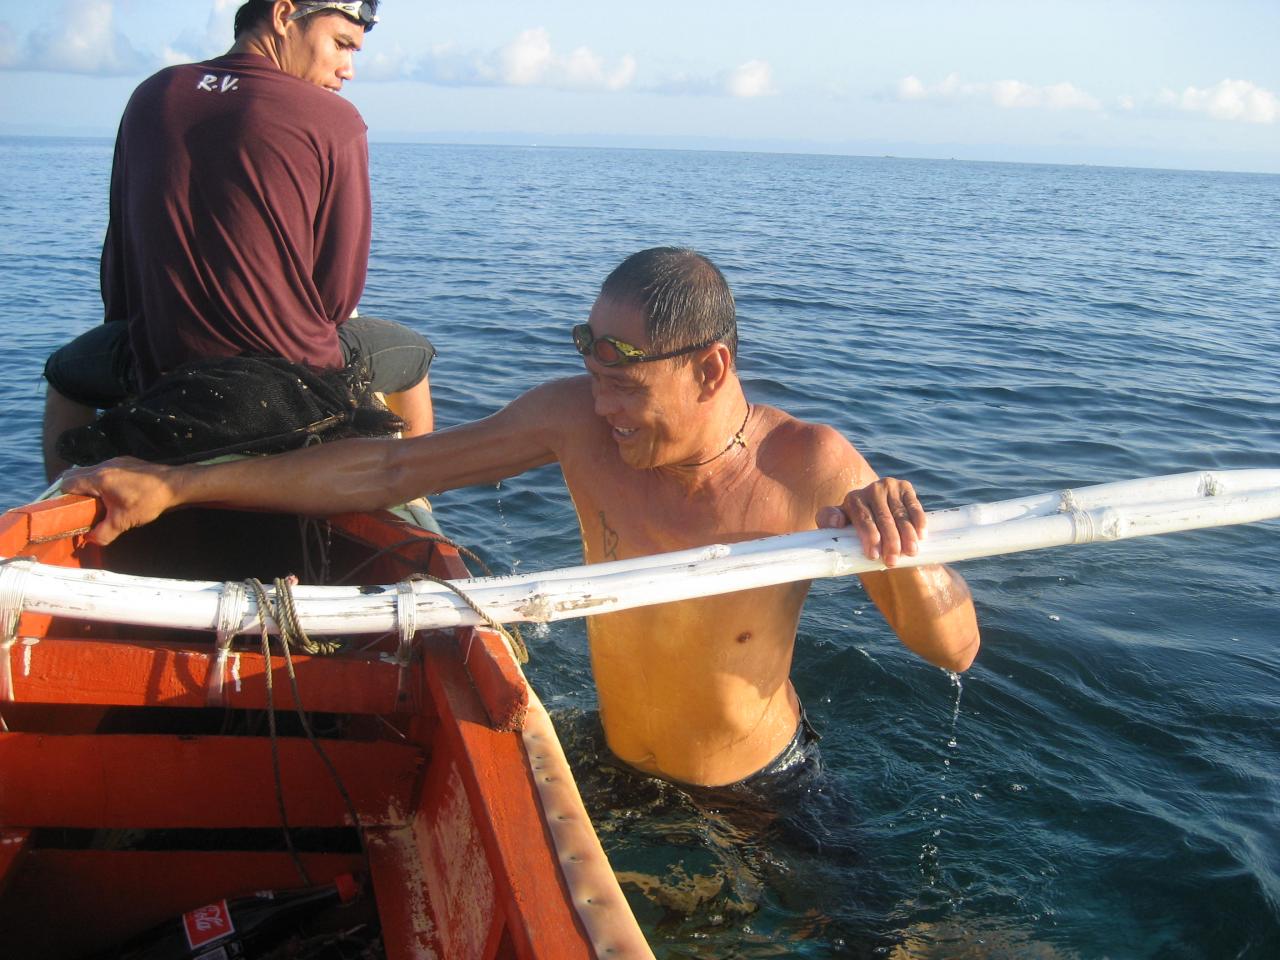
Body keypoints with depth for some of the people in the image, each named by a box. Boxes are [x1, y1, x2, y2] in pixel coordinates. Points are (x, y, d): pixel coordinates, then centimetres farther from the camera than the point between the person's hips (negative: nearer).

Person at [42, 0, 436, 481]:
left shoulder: (151, 96, 4)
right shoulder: (336, 121, -10)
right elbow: (339, 294, -11)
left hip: (162, 372, 3)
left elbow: (119, 253, 9)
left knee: (68, 370, 37)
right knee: (412, 354, 29)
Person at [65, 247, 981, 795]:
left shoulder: (810, 468, -27)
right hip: (613, 770, 2)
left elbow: (956, 650, -23)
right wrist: (173, 484, -16)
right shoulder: (580, 419, -22)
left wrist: (902, 559, -47)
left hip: (760, 792, -1)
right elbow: (385, 470, -16)